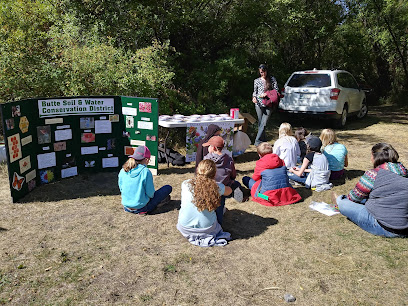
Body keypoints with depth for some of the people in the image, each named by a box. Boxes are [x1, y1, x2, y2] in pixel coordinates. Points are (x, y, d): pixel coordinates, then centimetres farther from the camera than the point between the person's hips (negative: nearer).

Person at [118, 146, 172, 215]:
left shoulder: (123, 171, -4)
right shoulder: (145, 171, -20)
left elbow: (121, 189, 7)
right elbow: (150, 193, -16)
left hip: (126, 207, 7)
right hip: (141, 208, -6)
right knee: (168, 188, 6)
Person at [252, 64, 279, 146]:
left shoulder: (272, 79, 5)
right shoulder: (256, 81, 10)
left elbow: (276, 90, 3)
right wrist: (254, 97, -1)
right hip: (259, 104, 2)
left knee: (264, 123, -12)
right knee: (260, 123, 5)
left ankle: (257, 141, -11)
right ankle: (264, 141, 17)